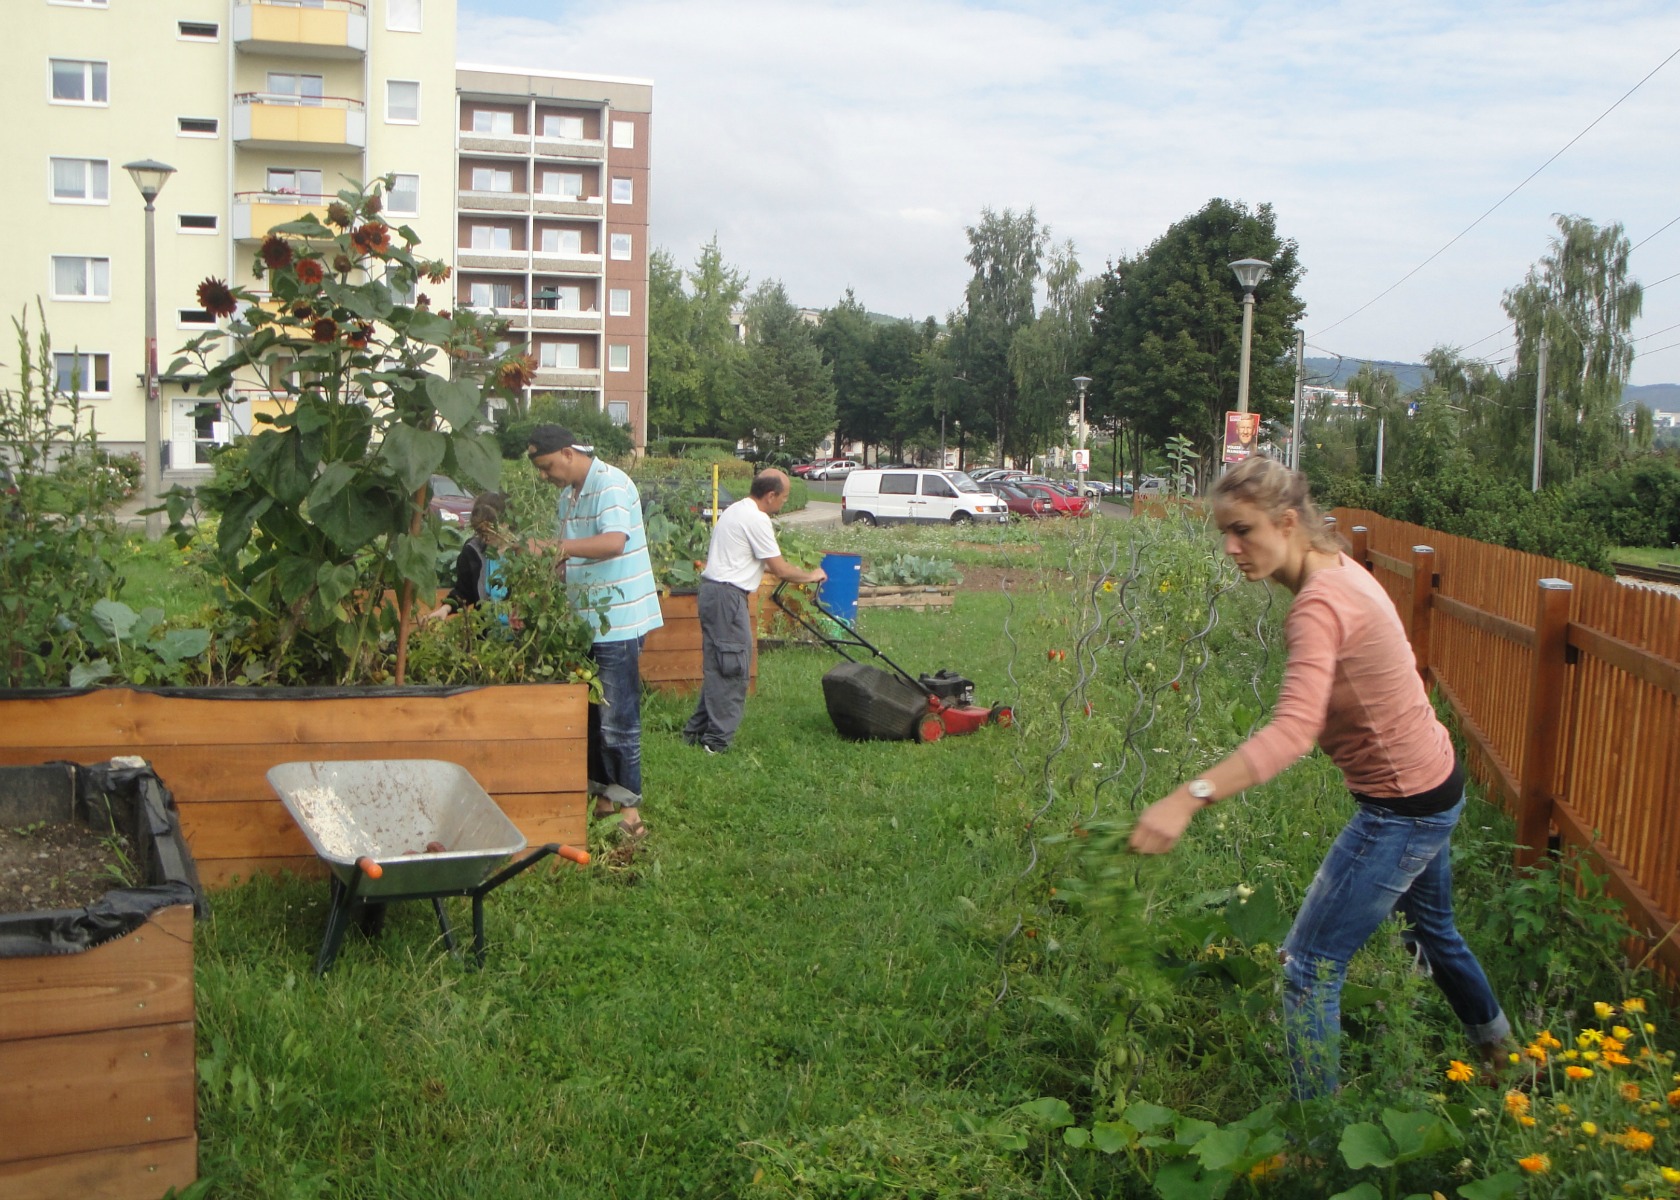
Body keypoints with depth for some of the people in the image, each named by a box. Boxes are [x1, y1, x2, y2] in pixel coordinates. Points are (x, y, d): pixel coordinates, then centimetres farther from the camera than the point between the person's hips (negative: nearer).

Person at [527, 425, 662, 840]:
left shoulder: (610, 484, -14)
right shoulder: (567, 496, 14)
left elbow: (615, 541, -29)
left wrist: (560, 546, -36)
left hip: (618, 621, -9)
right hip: (585, 620, 9)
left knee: (617, 718, -6)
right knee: (590, 714, 13)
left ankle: (628, 809, 1)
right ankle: (603, 798, 23)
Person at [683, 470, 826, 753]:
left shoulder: (737, 510, 18)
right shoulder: (756, 519, -14)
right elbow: (780, 570, -12)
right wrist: (810, 576, 5)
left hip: (712, 591, 10)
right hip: (727, 595, -10)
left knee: (717, 666, 15)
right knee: (732, 669, -5)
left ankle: (696, 731, 21)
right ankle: (717, 740, -2)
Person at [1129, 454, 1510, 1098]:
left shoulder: (1319, 604, -29)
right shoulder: (1339, 567, -1)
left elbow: (1293, 729, -43)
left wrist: (1189, 797, -53)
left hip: (1403, 806, -10)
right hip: (1431, 780, 10)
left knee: (1309, 966, -4)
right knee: (1432, 928, 33)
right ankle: (1497, 1047, 58)